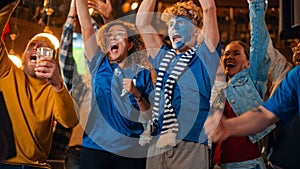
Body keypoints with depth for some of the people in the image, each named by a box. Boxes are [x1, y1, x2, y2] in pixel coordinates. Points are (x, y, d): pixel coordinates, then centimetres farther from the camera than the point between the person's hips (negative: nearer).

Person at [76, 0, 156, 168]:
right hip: (96, 146, 1)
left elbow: (150, 117, 2)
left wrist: (137, 94, -14)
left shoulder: (143, 73, 5)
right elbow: (86, 26, 0)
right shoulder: (99, 65, 7)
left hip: (132, 152, 0)